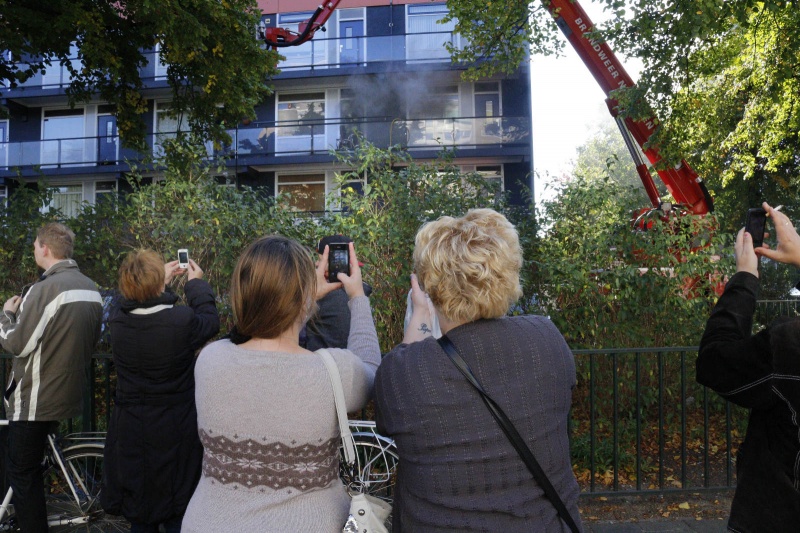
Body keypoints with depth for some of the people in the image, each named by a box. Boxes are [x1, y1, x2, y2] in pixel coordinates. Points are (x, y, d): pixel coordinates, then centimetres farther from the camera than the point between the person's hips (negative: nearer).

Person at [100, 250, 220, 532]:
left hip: (130, 432, 4)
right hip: (176, 432, -3)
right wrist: (197, 283, 9)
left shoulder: (116, 318, -13)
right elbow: (210, 320, -3)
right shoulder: (183, 319, -25)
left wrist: (163, 280, 19)